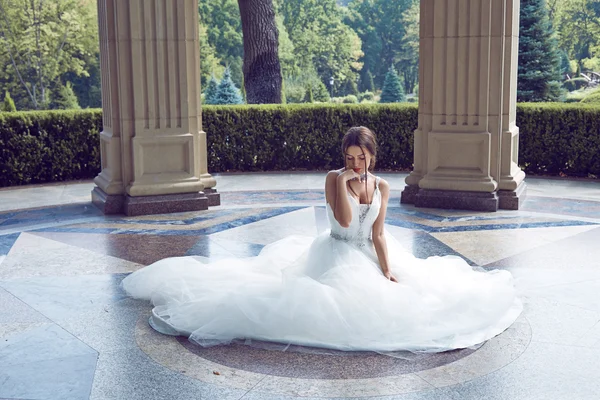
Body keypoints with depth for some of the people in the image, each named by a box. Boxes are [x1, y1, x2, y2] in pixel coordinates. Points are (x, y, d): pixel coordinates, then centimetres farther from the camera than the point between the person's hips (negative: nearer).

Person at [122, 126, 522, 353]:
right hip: (336, 255, -5)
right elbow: (343, 220, -22)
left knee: (407, 291, -6)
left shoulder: (383, 187, 1)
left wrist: (388, 272, -12)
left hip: (369, 256, 5)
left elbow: (377, 234, -2)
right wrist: (344, 181, -22)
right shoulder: (334, 178, -9)